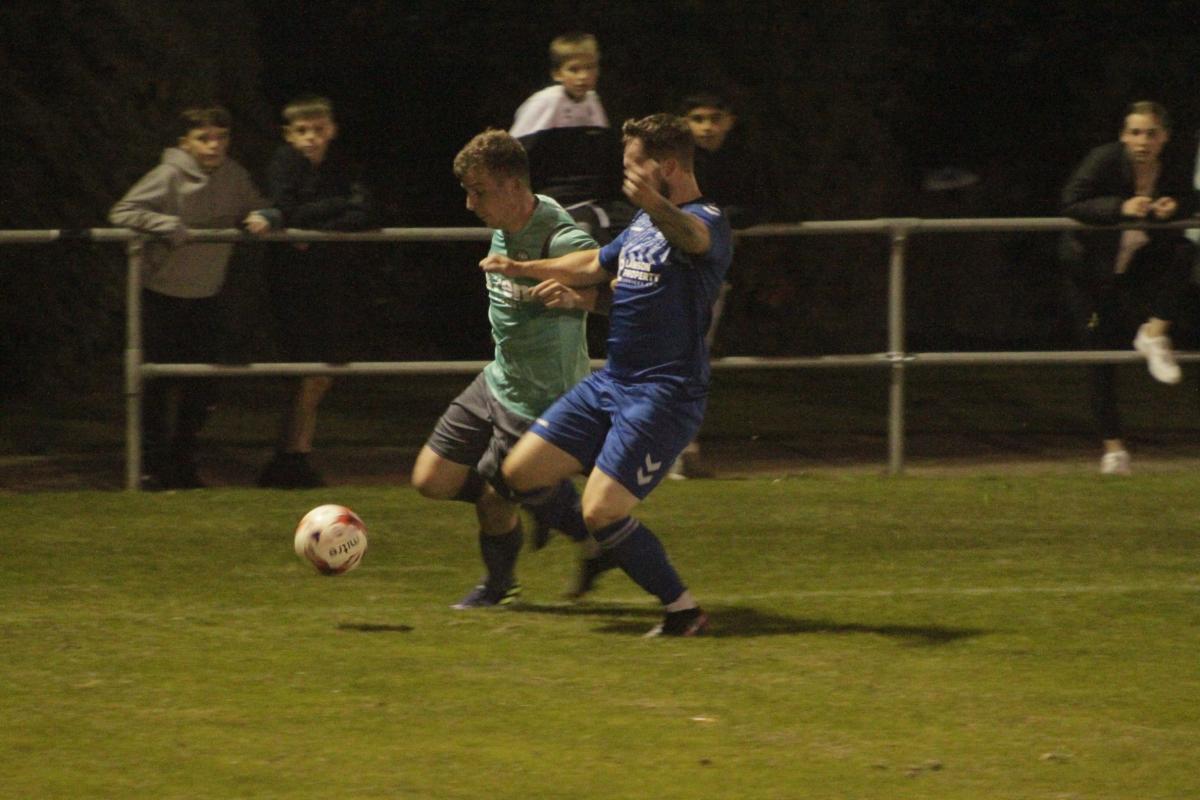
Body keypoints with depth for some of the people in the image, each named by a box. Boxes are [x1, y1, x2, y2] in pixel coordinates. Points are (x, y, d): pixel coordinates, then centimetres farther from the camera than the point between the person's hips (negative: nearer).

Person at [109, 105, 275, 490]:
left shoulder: (233, 176, 0)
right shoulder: (168, 176, -15)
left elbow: (256, 208, 14)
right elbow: (122, 213, -19)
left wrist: (259, 218, -9)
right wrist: (169, 226, -28)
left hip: (205, 295, 5)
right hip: (161, 294, -5)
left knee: (202, 387, 6)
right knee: (157, 385, -2)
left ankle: (182, 461, 20)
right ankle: (153, 465, 8)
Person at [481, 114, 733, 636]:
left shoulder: (706, 221, -15)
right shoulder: (643, 223, 15)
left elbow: (691, 236, -41)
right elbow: (594, 265, 34)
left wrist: (654, 203, -63)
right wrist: (522, 270, 38)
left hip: (664, 395, -9)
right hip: (610, 383, 9)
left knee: (601, 512, -17)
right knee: (520, 474, 6)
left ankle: (683, 611, -1)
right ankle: (602, 548, 27)